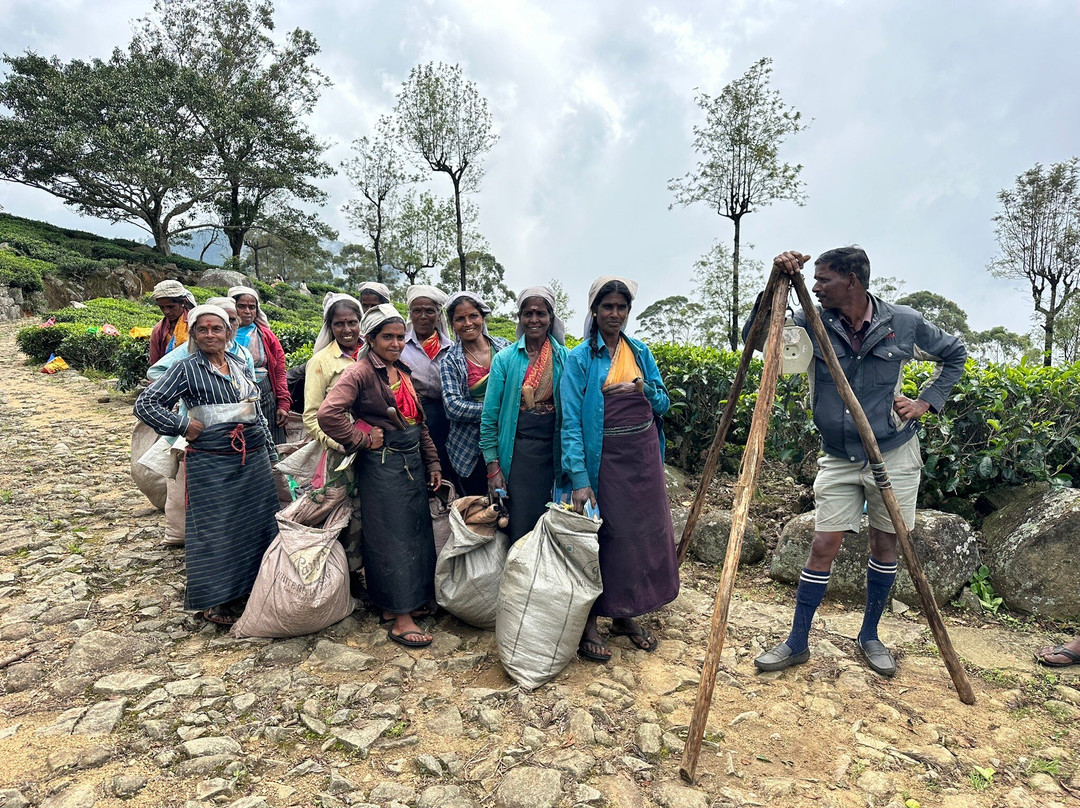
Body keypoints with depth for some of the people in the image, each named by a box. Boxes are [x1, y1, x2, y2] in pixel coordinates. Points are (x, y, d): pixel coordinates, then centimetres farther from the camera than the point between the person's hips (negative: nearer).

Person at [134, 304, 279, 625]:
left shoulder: (241, 364, 10)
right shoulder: (187, 369, -5)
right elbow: (145, 404, -7)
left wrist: (270, 452, 16)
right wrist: (184, 425, -11)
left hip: (254, 459, 5)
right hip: (212, 464, -5)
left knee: (257, 522, 12)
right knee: (214, 528, 4)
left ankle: (250, 584, 30)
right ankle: (216, 600, 18)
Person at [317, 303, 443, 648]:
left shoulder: (401, 371, 13)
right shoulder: (361, 372, -13)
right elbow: (328, 414, -27)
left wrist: (432, 463, 14)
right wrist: (364, 439, -16)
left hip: (412, 462, 8)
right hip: (382, 465, -8)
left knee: (416, 532, 13)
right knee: (392, 538, -1)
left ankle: (398, 603, 30)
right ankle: (400, 620, 10)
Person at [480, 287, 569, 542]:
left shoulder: (565, 358, 4)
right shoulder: (505, 359, 1)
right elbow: (490, 416, 1)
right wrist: (493, 467, -3)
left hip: (553, 452, 1)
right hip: (517, 452, -1)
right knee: (520, 529, 1)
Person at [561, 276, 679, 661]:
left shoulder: (640, 352, 9)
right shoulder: (580, 358, -7)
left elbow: (664, 403, 10)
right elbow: (571, 423, -13)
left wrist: (643, 388, -12)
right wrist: (579, 479, -21)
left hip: (644, 457, 5)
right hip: (604, 460, -5)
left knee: (645, 533, 11)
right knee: (602, 538, 1)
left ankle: (625, 615, 30)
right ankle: (589, 622, 17)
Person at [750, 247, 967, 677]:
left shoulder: (904, 322, -7)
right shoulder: (813, 323, -8)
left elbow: (954, 353, 11)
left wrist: (927, 401, -1)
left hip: (893, 456, 1)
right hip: (838, 459, 0)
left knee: (885, 545, 11)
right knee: (823, 546, -1)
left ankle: (870, 637, 31)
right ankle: (797, 643, 13)